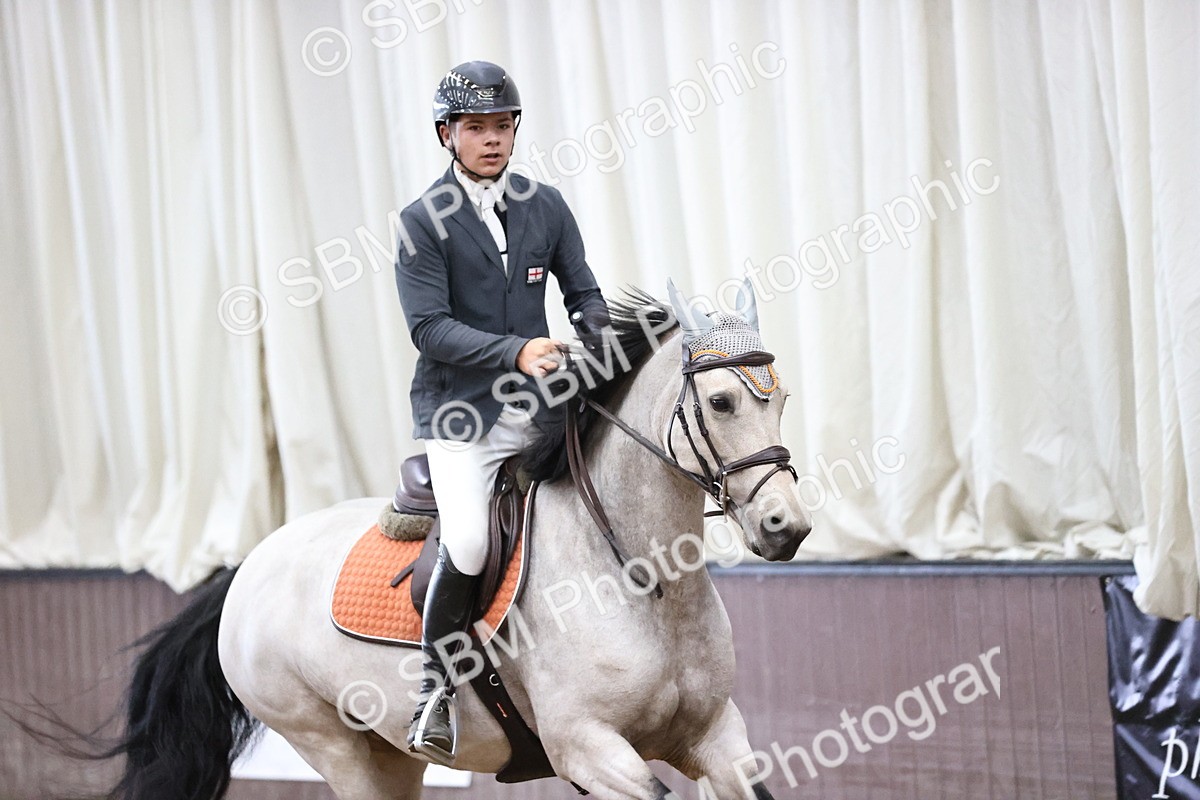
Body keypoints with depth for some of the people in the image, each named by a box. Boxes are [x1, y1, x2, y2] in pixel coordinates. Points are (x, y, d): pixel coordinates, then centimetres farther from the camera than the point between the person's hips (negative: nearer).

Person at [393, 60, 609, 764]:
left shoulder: (546, 206, 10)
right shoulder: (424, 223, -4)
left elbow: (584, 294, 14)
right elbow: (430, 327, -13)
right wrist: (515, 351, -26)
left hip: (539, 408, 5)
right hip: (460, 415, -5)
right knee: (467, 545, -24)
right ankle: (437, 686, -3)